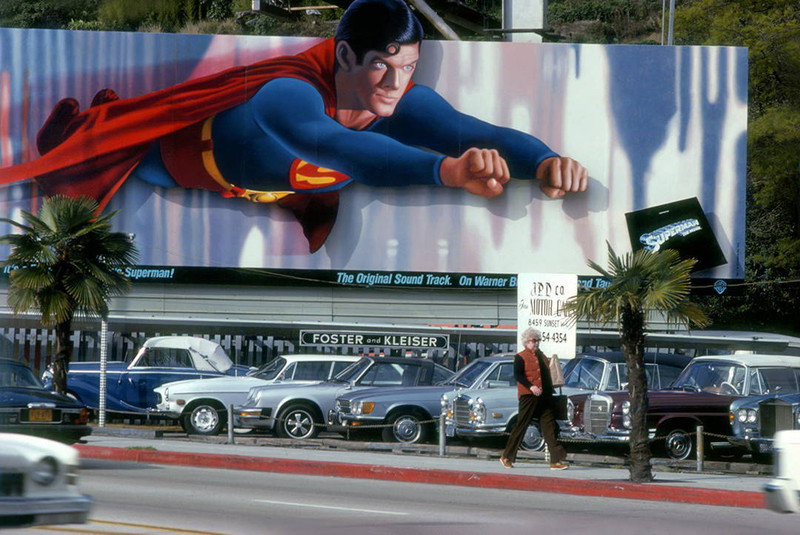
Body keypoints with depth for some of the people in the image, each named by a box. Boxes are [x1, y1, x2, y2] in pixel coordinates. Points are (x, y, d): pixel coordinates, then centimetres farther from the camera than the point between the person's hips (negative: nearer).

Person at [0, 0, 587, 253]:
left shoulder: (403, 102, -36)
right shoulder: (290, 94, -51)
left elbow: (473, 131, -50)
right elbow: (343, 149, -71)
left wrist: (543, 162, -71)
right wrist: (446, 169, -87)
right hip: (183, 145, -5)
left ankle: (106, 114, 66)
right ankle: (75, 125, 63)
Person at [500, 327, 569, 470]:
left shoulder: (541, 356, 20)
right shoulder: (520, 357, -1)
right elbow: (518, 375, -12)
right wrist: (531, 387, -24)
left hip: (544, 397, 6)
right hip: (528, 396, -6)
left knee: (549, 426, -2)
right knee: (521, 426, -1)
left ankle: (556, 460, -7)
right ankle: (507, 457, 12)